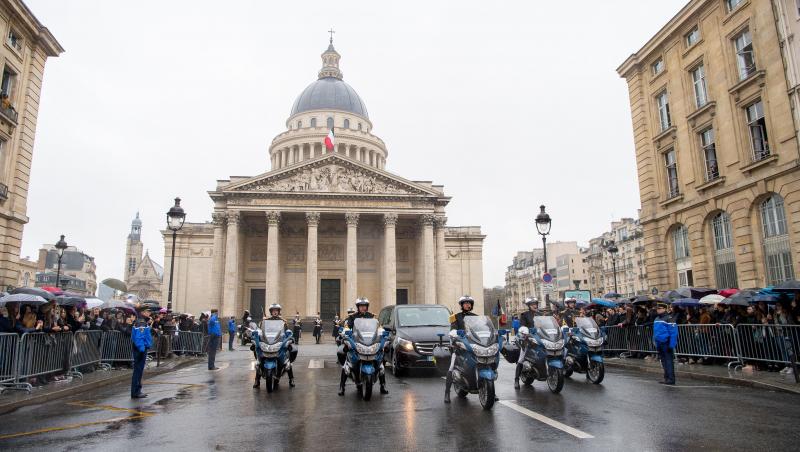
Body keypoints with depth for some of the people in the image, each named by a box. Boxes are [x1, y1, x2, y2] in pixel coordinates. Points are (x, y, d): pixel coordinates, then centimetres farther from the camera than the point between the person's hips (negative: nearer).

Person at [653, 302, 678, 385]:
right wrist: (656, 343, 18)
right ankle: (666, 378, 22)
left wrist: (671, 345, -19)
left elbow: (673, 332, -15)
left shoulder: (669, 319, -11)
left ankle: (671, 379, 0)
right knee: (663, 361, 14)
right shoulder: (657, 319, 14)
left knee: (668, 361, -4)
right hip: (659, 343, 8)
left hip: (666, 343, -8)